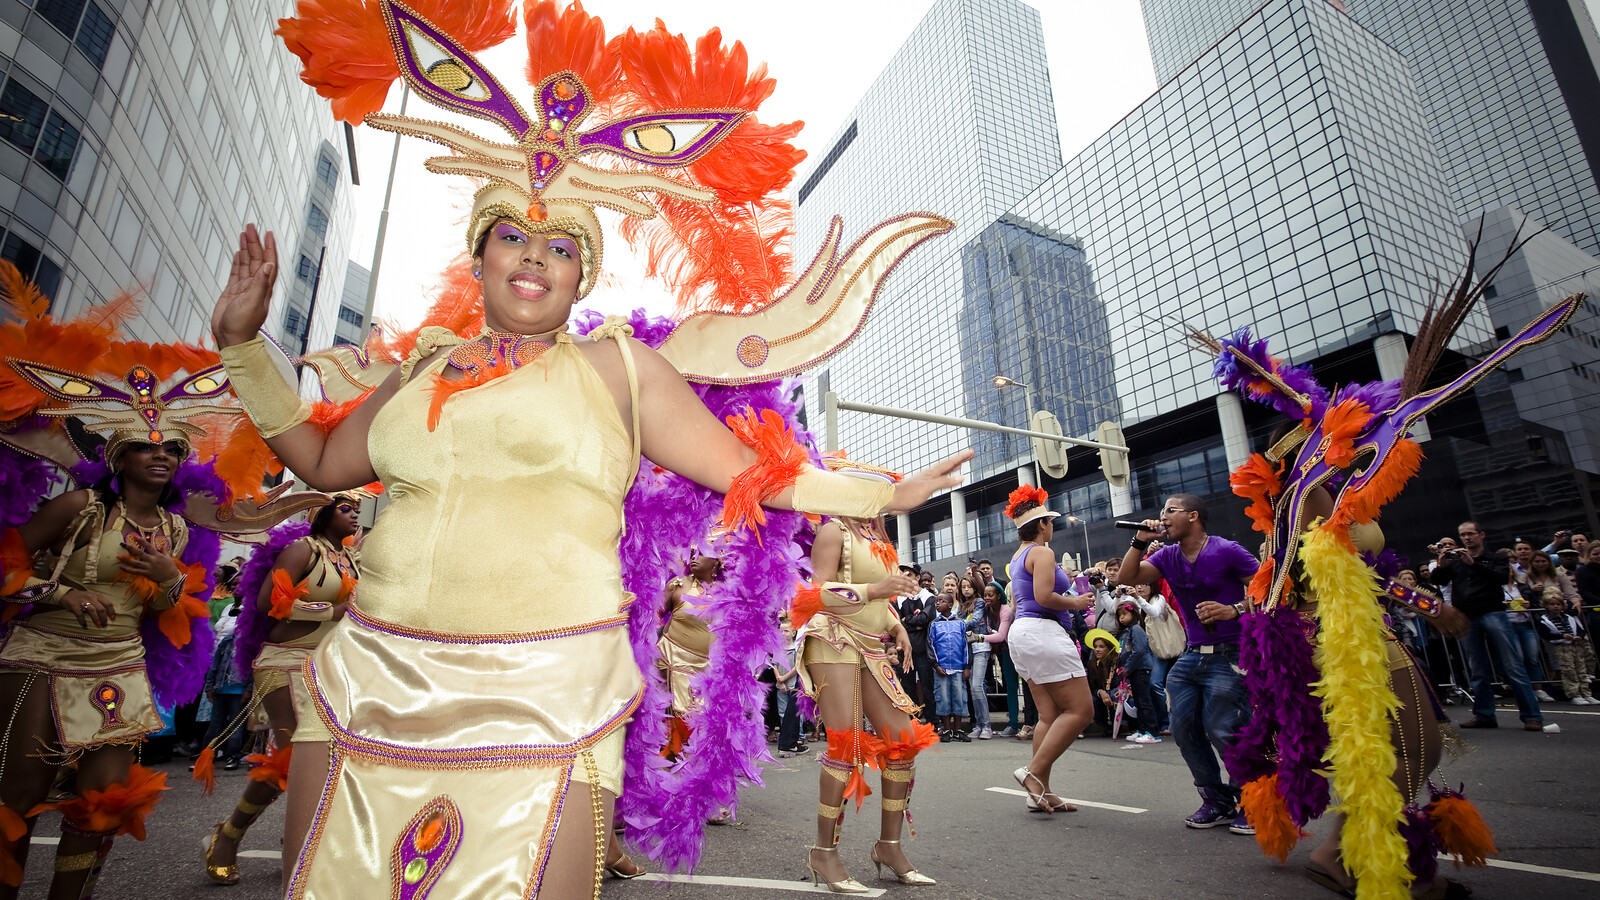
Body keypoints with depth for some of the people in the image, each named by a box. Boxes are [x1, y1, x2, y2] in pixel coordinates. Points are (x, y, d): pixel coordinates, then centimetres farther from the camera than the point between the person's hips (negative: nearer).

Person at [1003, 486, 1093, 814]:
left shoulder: (1018, 556, 20)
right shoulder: (1042, 552, -9)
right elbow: (1044, 597, -20)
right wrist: (1076, 602, -4)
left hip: (1022, 632, 10)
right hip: (1043, 631, -10)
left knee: (1050, 716, 10)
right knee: (1080, 710, -6)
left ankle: (1041, 792, 8)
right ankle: (1033, 772, -10)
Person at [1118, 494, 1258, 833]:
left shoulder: (1227, 551, -9)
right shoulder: (1168, 556, 8)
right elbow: (1126, 577, 1)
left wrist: (1234, 609, -24)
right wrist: (1140, 541, -6)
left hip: (1229, 655, -7)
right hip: (1191, 656, 7)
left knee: (1222, 730, -11)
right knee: (1183, 728, 4)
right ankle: (1218, 801, 21)